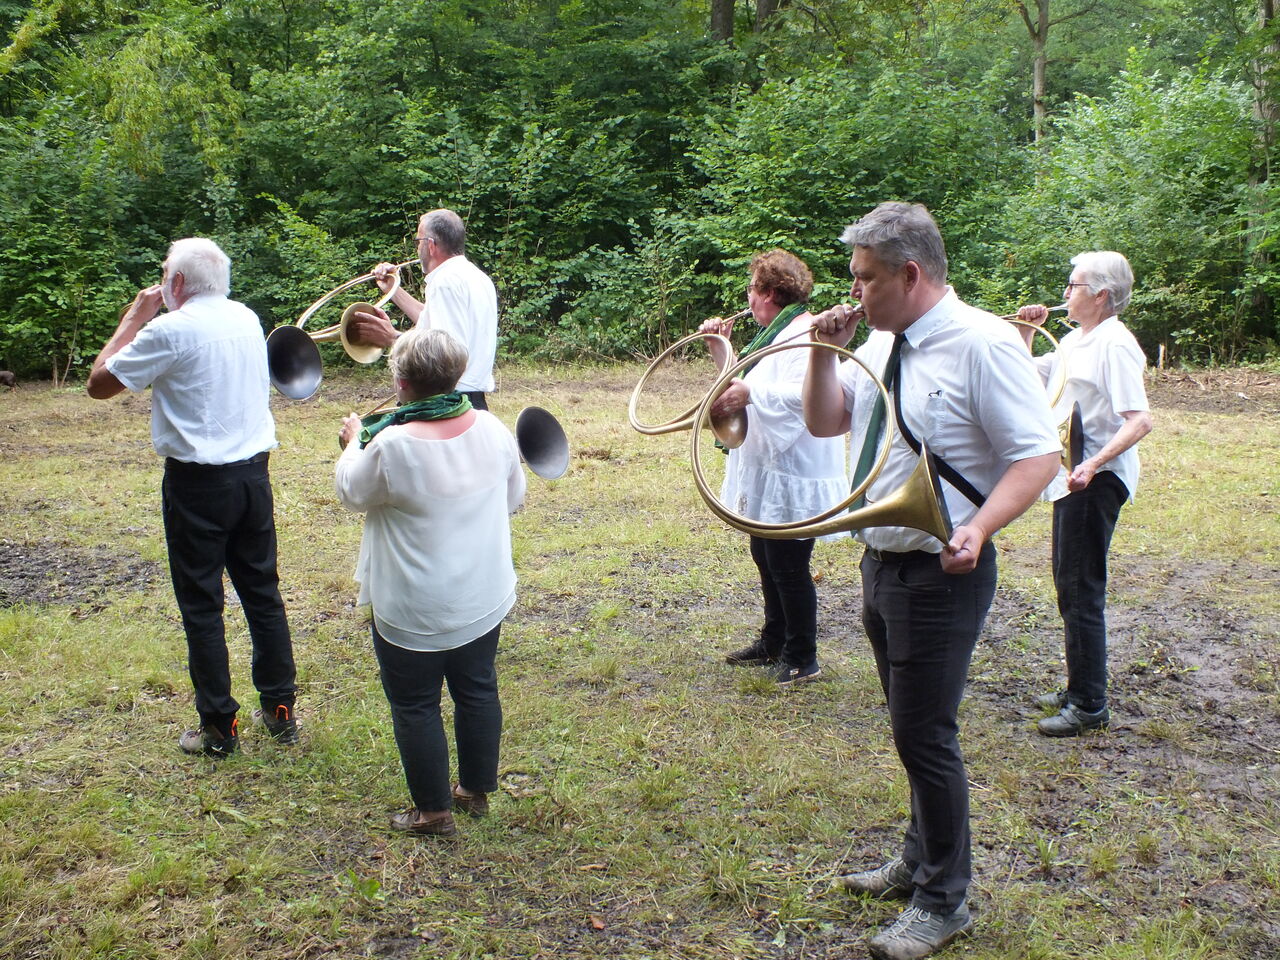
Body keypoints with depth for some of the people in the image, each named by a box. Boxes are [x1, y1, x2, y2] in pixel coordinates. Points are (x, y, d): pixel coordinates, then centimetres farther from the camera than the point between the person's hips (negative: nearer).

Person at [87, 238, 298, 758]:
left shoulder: (170, 330, -15)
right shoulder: (248, 319, 5)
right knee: (263, 592, 14)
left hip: (198, 482, -6)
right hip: (254, 472, 6)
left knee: (201, 606, 5)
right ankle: (280, 709, 22)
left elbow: (99, 383, -8)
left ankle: (219, 727, 12)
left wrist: (134, 318, 1)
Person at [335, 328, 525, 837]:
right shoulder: (492, 429, -9)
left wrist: (354, 442, 13)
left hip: (416, 612, -5)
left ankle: (433, 810, 24)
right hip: (485, 599, 6)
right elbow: (514, 497, 6)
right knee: (478, 690, 21)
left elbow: (352, 493, -4)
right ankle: (476, 790, 37)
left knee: (415, 705, 12)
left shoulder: (393, 446, -25)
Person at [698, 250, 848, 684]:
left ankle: (802, 658, 12)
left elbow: (805, 393, -34)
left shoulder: (805, 334, -17)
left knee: (788, 567, -2)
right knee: (766, 559, 20)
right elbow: (742, 380, 28)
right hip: (766, 470, 11)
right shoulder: (774, 333, 17)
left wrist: (751, 394, -44)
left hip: (793, 475, -11)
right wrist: (721, 345, 16)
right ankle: (773, 642, 34)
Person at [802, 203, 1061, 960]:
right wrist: (825, 352, -1)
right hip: (882, 562, 8)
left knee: (925, 736, -1)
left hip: (940, 574, -8)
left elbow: (1038, 456, -18)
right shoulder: (881, 343, 7)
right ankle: (921, 861, 38)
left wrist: (978, 530, -31)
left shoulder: (984, 344, -16)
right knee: (913, 730, 20)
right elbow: (824, 422, 15)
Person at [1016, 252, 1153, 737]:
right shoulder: (1074, 341, 13)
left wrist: (1094, 464, -35)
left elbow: (1140, 420, -24)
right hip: (1071, 477, 10)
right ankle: (1078, 689, 29)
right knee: (1069, 586, 17)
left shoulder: (1114, 343, -16)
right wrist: (1026, 331, 12)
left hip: (1096, 480, -10)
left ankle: (1089, 706, 3)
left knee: (1081, 590, -6)